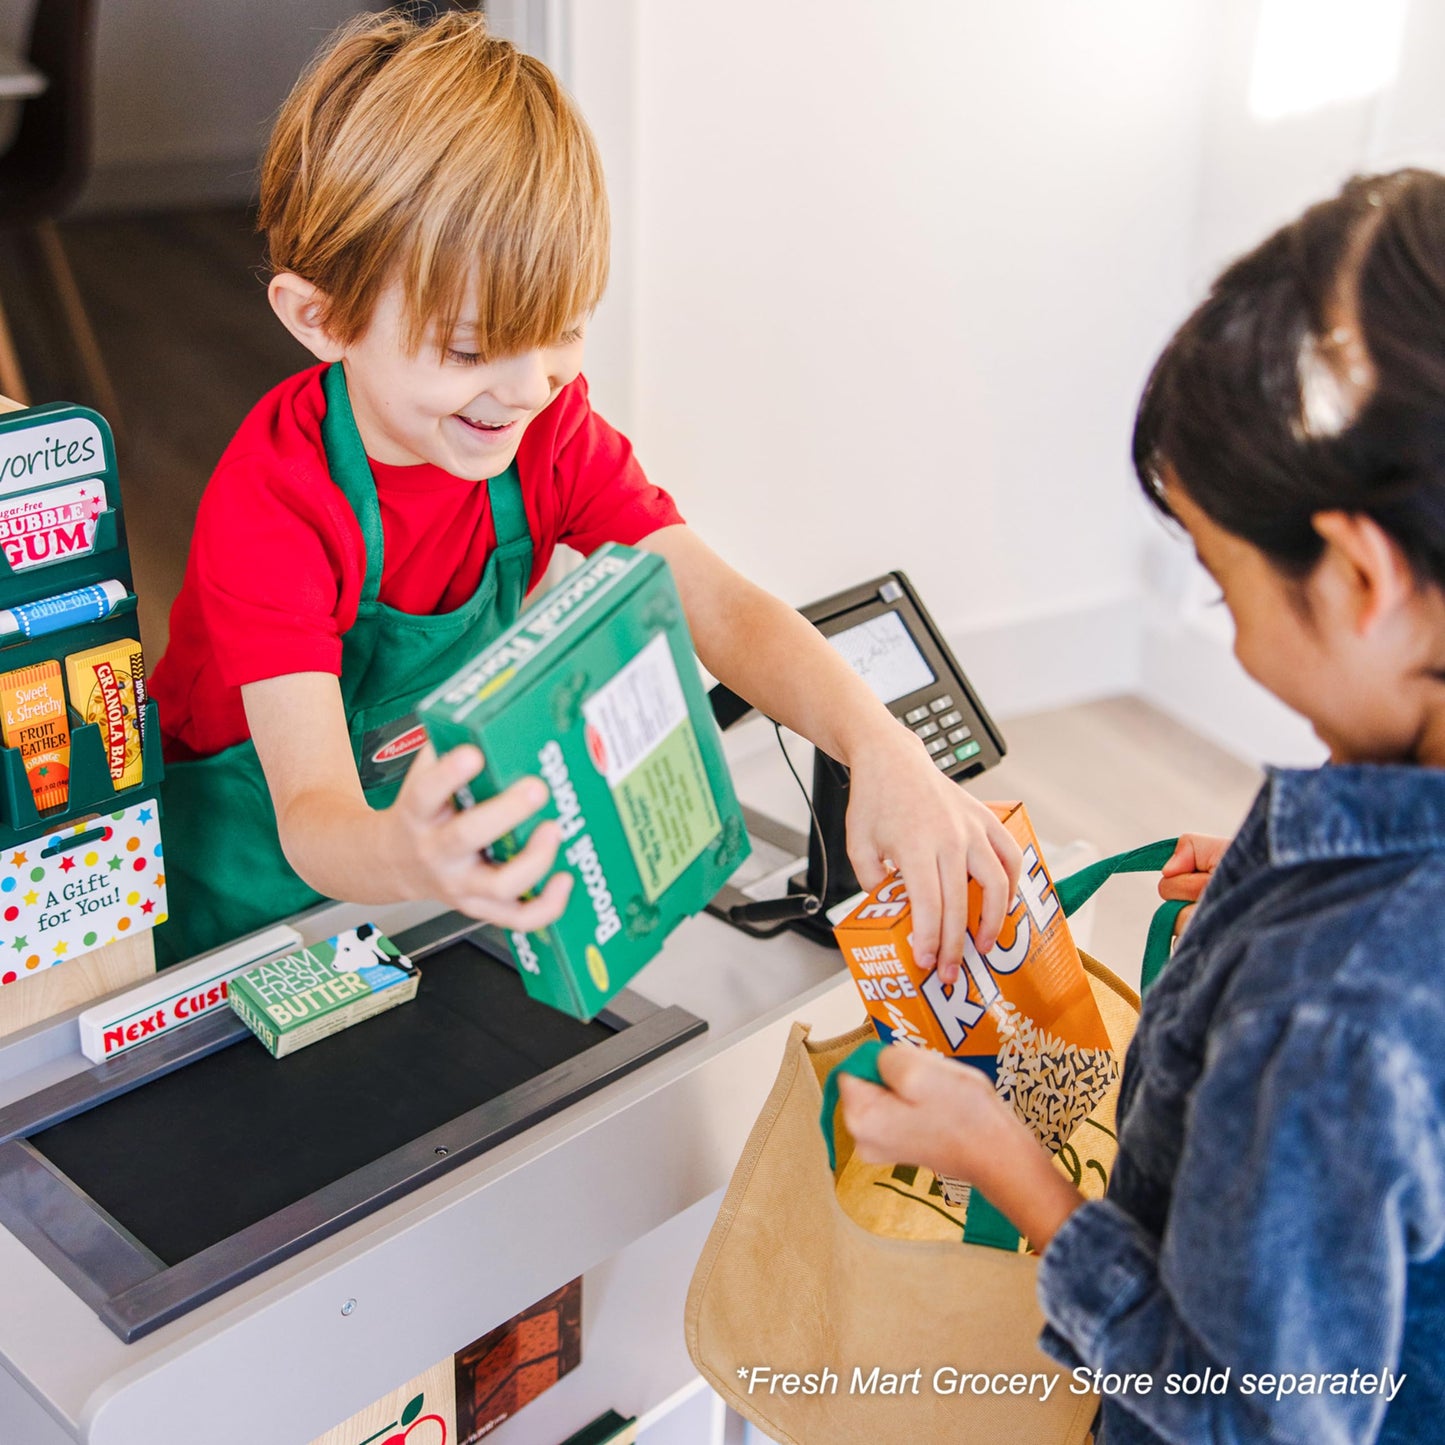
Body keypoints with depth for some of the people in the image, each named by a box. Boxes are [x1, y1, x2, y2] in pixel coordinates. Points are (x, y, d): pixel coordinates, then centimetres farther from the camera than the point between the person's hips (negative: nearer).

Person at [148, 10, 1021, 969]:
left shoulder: (549, 425, -12)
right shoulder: (270, 506, -28)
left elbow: (715, 604, -21)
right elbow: (311, 819, -36)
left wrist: (882, 748, -39)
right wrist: (404, 856, -61)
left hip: (464, 824, 4)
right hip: (263, 874, -3)